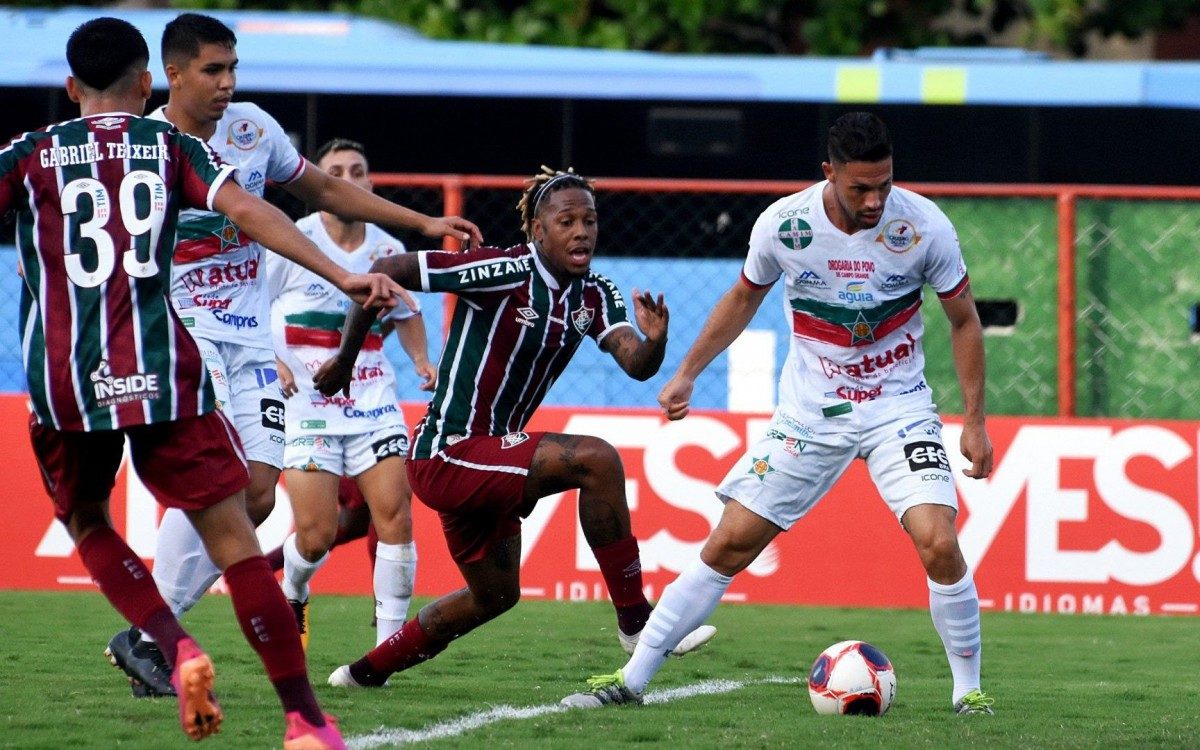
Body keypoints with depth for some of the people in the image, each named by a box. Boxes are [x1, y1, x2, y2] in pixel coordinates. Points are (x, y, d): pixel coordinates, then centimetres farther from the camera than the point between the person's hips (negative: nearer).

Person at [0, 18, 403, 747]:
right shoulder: (172, 146, 10)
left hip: (64, 379, 0)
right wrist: (342, 276, -9)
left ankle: (177, 649, -2)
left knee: (87, 523, 22)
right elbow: (245, 209, -4)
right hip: (163, 374, 0)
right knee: (231, 534, 2)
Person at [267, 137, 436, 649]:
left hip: (374, 403, 3)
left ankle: (390, 641, -5)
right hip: (306, 404, -3)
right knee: (316, 536, -8)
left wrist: (421, 359, 7)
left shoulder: (387, 250, 5)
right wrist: (271, 364, -13)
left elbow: (406, 314, 24)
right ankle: (292, 597, 28)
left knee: (395, 512, -13)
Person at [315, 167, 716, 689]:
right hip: (448, 454, -9)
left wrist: (655, 343, -37)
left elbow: (636, 366, -13)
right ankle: (635, 621, -17)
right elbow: (385, 272, -17)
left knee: (495, 595, 23)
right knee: (595, 459, -24)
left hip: (488, 460, 9)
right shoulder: (504, 273, -19)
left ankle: (367, 670, 38)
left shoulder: (595, 297, 2)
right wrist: (346, 358, -9)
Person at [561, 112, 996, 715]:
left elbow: (963, 321, -1)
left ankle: (967, 689, -1)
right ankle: (631, 679, 7)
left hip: (898, 409, -1)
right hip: (808, 412, 1)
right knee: (729, 544, -2)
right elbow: (743, 298, 8)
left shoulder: (924, 227, -16)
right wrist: (686, 374, 10)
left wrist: (974, 420, -3)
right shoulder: (783, 225, -13)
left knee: (939, 545, -21)